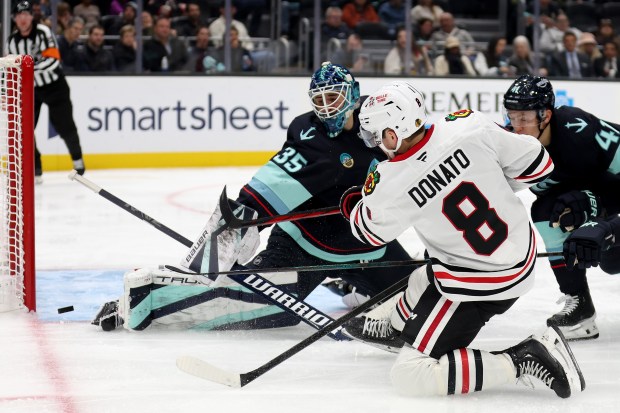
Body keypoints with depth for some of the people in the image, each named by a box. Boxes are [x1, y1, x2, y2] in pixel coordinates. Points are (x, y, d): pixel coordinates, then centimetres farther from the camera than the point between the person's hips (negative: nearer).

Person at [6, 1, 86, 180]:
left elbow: (53, 59, -28)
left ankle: (77, 159, 29)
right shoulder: (12, 41, -1)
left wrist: (31, 67, -39)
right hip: (30, 88, 4)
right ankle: (34, 169, 3)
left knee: (64, 127, 3)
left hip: (54, 86, -4)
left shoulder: (43, 32, -18)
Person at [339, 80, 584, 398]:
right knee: (425, 280, 33)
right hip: (522, 254, 7)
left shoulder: (389, 186, -20)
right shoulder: (469, 127, -14)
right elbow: (536, 163, -2)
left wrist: (351, 206, 26)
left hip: (479, 283, -7)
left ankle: (525, 360, -10)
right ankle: (390, 326, 62)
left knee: (411, 376, -3)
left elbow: (370, 231, 4)